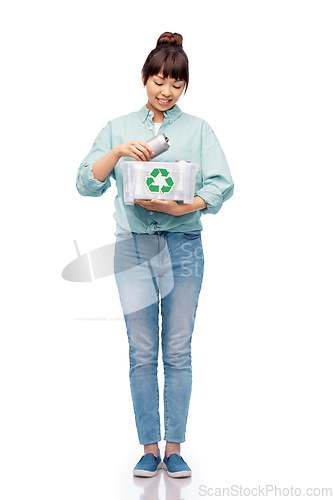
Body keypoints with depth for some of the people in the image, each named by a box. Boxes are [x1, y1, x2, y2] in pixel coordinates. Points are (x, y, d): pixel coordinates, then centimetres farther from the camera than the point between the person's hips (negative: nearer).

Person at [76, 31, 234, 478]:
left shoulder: (198, 130, 7)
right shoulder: (119, 128, 10)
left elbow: (222, 185, -3)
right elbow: (86, 183, 1)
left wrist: (181, 207, -19)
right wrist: (118, 152, -15)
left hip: (183, 246, 0)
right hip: (134, 247, 1)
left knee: (178, 352, 2)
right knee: (142, 353, 3)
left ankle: (174, 447, 13)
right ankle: (149, 447, 14)